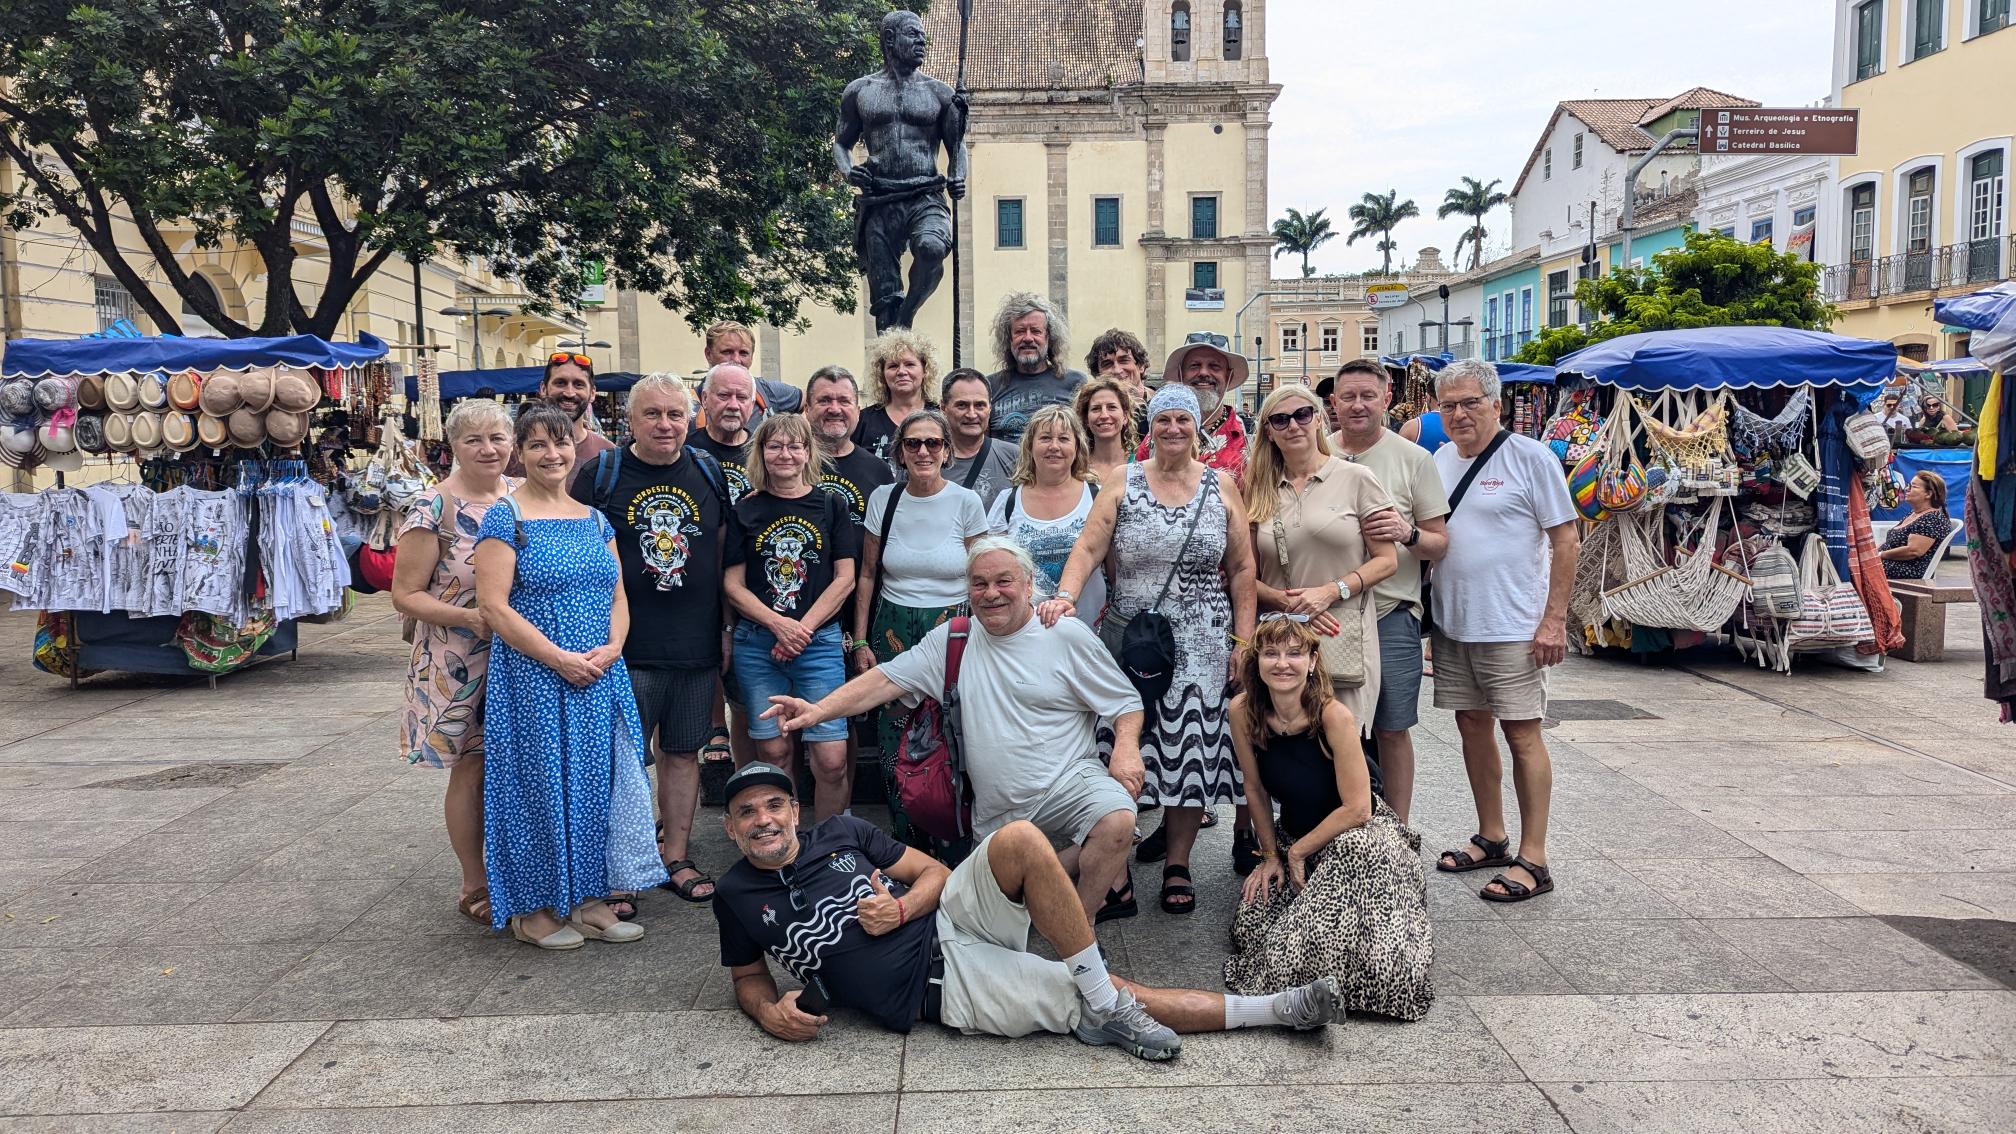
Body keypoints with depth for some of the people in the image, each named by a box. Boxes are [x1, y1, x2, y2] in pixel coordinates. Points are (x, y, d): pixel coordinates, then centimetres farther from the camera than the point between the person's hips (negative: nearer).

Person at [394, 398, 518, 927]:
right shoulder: (434, 508, -12)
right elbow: (406, 594, -10)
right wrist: (468, 616, -22)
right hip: (459, 665, -4)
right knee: (472, 771, 5)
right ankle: (475, 887, 21)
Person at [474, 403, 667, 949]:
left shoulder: (594, 519, 12)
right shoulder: (504, 518, -6)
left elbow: (617, 597, 12)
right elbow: (494, 606, -13)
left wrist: (611, 648, -8)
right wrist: (560, 659, -18)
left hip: (599, 678, 6)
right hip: (532, 679, -5)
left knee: (594, 780, 9)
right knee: (539, 780, 2)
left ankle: (587, 898, 22)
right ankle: (531, 908, 16)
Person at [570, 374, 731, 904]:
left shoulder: (710, 472, 7)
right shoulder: (602, 473, -2)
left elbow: (728, 551, 14)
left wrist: (728, 625, 11)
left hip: (697, 644, 3)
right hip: (626, 646, -3)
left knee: (682, 752, 12)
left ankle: (675, 857, 24)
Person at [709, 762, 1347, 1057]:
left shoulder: (840, 833, 9)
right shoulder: (736, 897, 5)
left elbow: (935, 873, 12)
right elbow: (747, 977, 18)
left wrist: (899, 908, -10)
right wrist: (769, 1011, -5)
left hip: (952, 925, 3)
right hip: (944, 989, -3)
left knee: (1019, 840, -25)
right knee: (1088, 1005, -16)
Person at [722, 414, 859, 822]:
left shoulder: (830, 506, 6)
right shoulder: (746, 510, 7)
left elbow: (845, 578, 2)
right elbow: (732, 583, 3)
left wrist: (804, 628, -9)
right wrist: (779, 624, -11)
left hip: (820, 641, -1)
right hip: (757, 644, 1)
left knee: (832, 759, -7)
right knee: (773, 752, 5)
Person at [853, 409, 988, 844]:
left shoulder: (966, 503, -3)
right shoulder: (882, 498, 2)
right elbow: (867, 575, 8)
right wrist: (860, 642, 4)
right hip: (893, 631, 2)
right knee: (895, 743, 3)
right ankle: (907, 843, 20)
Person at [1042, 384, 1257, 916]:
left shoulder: (1222, 487, 7)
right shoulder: (1123, 485, 4)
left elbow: (1241, 568, 6)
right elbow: (1088, 548, -7)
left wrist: (1243, 641, 1)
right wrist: (1066, 596, -25)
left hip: (1201, 641, 1)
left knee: (1190, 746, 1)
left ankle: (1177, 865, 14)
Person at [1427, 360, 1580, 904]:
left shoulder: (1531, 457, -8)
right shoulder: (1438, 462, 9)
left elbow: (1566, 539, -9)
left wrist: (1554, 618, -14)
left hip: (1512, 627, -6)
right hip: (1451, 624, 6)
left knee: (1522, 735, -2)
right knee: (1472, 726, 13)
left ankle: (1532, 859, 5)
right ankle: (1491, 837, 27)